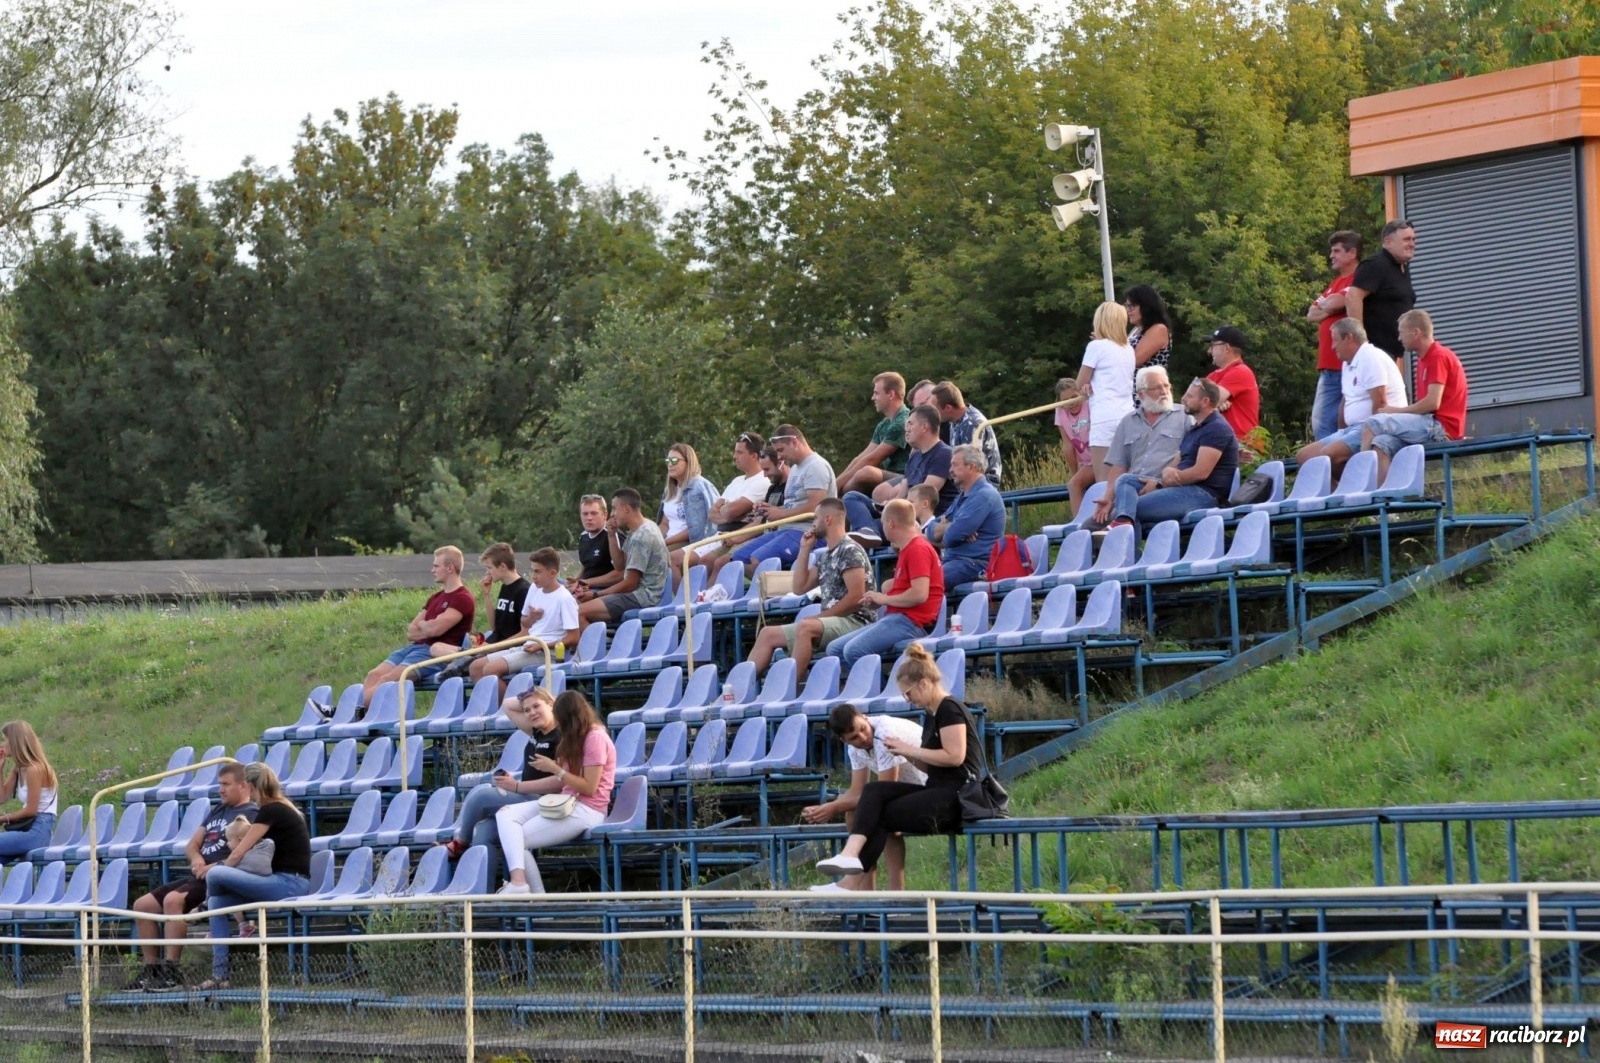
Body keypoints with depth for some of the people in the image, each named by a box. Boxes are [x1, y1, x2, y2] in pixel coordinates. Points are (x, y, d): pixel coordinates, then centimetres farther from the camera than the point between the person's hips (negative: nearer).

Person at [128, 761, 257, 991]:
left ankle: (171, 970, -32)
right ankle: (151, 968, 2)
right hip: (196, 877, 10)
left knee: (173, 900, -33)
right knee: (142, 905, 1)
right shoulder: (218, 812, 23)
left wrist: (213, 868, -22)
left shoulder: (251, 815, -5)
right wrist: (196, 859, 0)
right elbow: (192, 846, 23)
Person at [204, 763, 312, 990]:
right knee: (218, 901, 1)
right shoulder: (282, 809, 19)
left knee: (215, 875, -20)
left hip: (288, 884, -10)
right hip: (288, 883, 10)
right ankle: (220, 975, -4)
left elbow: (238, 854, -9)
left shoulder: (270, 811, -10)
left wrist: (219, 869, 8)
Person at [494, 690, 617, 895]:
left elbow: (589, 787, -15)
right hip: (565, 803, 10)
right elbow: (560, 782, 18)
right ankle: (518, 881, -27)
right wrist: (516, 786, 16)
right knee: (505, 815, -12)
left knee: (517, 840, -16)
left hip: (586, 810, -10)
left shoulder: (595, 737, -10)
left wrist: (554, 768, -12)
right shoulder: (578, 738, 20)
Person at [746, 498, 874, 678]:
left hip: (854, 622, -10)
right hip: (832, 623, 10)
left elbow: (855, 597, -18)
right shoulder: (827, 556, 18)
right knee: (768, 634, 6)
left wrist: (820, 617, -14)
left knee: (805, 627, -37)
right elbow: (800, 587, 20)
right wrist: (805, 549, 15)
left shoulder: (849, 551, -10)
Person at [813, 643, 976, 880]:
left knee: (881, 815, -15)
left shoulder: (949, 709, -10)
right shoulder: (932, 716, 19)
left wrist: (911, 750, -12)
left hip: (955, 797, -9)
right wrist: (906, 753, 3)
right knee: (874, 791, -11)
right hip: (936, 792, 9)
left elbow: (955, 756, -20)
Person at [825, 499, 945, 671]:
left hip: (911, 622, -11)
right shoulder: (908, 549, 22)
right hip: (896, 618, 11)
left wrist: (884, 599, -10)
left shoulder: (918, 550, -12)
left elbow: (920, 594, -23)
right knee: (836, 649, 4)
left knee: (854, 650, -30)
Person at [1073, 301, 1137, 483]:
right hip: (1128, 417, 6)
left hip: (1105, 419, -6)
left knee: (1104, 482, -10)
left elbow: (1080, 384, 6)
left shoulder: (1097, 347, 0)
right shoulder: (1128, 350, 16)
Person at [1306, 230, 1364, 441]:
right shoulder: (1334, 283, 23)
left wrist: (1323, 304, 3)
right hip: (1328, 366, 9)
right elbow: (1312, 315, 18)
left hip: (1349, 364, -9)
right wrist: (1329, 309, -2)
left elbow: (1335, 303, -19)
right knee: (1321, 423, 5)